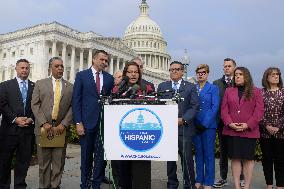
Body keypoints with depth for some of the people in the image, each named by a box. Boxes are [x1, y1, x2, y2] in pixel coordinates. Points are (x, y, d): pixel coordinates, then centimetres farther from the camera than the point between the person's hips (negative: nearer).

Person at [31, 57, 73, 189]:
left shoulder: (70, 87, 9)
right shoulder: (40, 84, 8)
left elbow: (72, 107, 3)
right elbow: (35, 105, 1)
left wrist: (64, 124, -10)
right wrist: (44, 123, -10)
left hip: (61, 128, 1)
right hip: (44, 127, 0)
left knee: (59, 162, 4)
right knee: (44, 161, 6)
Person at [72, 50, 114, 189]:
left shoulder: (109, 78, 10)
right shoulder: (82, 75, 3)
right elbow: (76, 100, -1)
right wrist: (78, 122, -8)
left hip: (104, 122, 2)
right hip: (87, 122, -2)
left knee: (101, 156, 4)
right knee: (86, 156, 8)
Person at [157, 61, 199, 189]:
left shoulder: (190, 87, 7)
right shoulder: (162, 86, 13)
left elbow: (194, 106, 0)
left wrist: (183, 119, -13)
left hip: (184, 127, -2)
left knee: (187, 157, -2)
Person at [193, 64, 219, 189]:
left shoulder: (213, 88, 2)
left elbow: (215, 107, -7)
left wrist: (205, 123, -14)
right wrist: (194, 123, -4)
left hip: (208, 125, -3)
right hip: (195, 126, 3)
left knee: (209, 154, 1)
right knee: (198, 153, 10)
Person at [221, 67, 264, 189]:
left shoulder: (256, 92, 5)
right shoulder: (229, 91, 12)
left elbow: (259, 110, -3)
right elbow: (224, 110, 5)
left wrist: (248, 125, -13)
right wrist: (230, 123, -11)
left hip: (249, 131, -2)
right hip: (231, 131, 2)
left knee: (248, 158, 4)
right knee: (235, 158, 4)